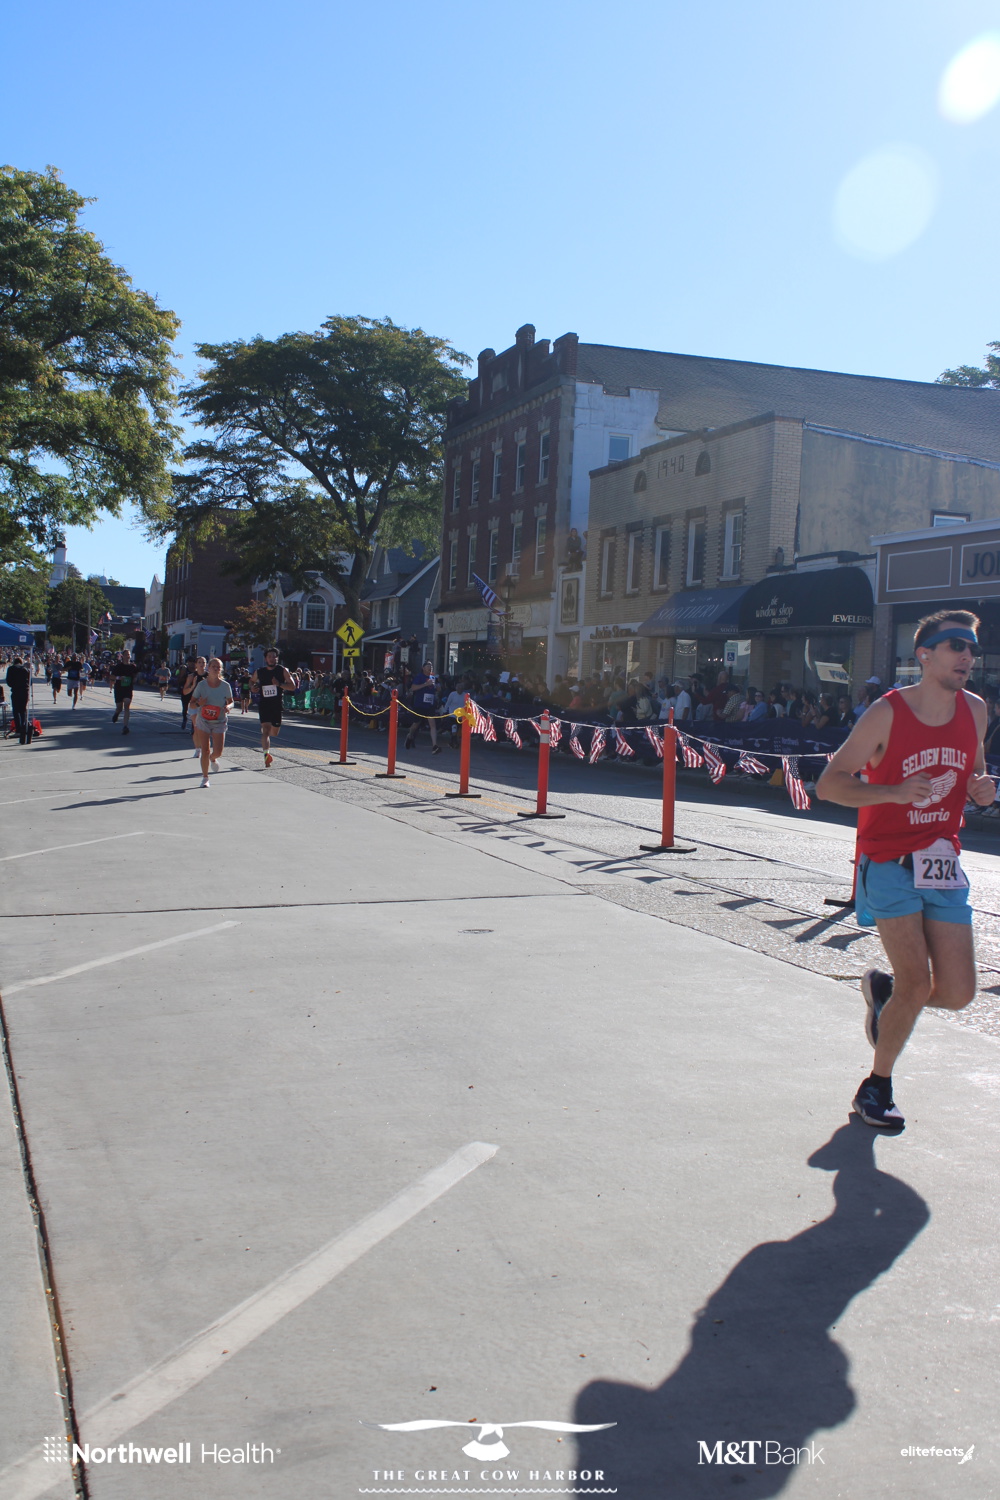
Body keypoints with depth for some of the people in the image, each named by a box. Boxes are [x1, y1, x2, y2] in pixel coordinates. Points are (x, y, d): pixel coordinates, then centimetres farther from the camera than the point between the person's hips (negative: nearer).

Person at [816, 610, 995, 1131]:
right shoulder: (887, 713, -12)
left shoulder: (974, 710, 4)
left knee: (957, 994, -1)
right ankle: (876, 1088, 11)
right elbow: (828, 783, -10)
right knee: (917, 985, -12)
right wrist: (895, 792, -24)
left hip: (944, 865, 5)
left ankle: (882, 989, 33)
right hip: (889, 864, -5)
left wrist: (981, 788, -3)